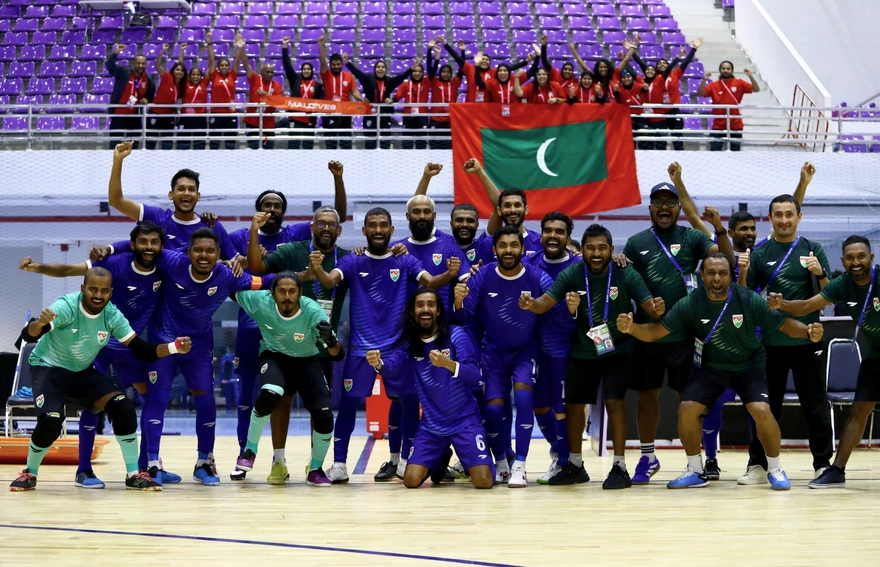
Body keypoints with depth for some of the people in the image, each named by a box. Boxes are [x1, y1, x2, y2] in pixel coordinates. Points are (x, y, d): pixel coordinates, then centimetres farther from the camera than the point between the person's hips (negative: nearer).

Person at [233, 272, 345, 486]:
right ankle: (250, 449, -11)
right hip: (274, 356, -1)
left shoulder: (314, 312, -28)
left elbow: (338, 356, -29)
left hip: (306, 361, 1)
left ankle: (316, 469, 11)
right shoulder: (260, 302, -25)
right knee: (270, 394, -34)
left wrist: (331, 341, -49)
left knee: (324, 416, -16)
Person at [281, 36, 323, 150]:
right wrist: (285, 47, -4)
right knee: (293, 144, -3)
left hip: (310, 119, 1)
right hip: (295, 118, -1)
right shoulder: (295, 80, 5)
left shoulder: (317, 85, 7)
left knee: (308, 145, 8)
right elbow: (287, 65, 1)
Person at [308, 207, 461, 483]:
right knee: (348, 404, -2)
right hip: (361, 346, -1)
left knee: (410, 403, 2)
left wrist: (449, 274, -34)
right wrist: (317, 269, -41)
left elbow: (431, 282, -11)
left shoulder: (405, 261, 3)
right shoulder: (352, 262, 0)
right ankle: (339, 464, 5)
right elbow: (330, 281, -17)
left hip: (398, 345, 1)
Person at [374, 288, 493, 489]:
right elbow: (393, 365, -19)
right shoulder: (410, 343, 0)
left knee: (484, 481, -17)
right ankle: (441, 460, 23)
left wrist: (447, 363, -38)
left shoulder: (455, 335, -9)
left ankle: (467, 461, 21)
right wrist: (378, 363, -43)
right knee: (411, 480, -10)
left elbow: (475, 375, -18)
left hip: (464, 421, -3)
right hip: (432, 425, 3)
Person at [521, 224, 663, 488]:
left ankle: (620, 467, -7)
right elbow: (545, 302, -20)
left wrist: (657, 309, -44)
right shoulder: (571, 274, -12)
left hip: (617, 350, -3)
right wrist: (531, 305, -43)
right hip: (582, 351, 3)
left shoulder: (626, 275, -16)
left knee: (614, 401, -16)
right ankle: (575, 465, 28)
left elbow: (648, 305, -20)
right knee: (573, 404, 10)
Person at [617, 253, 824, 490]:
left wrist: (808, 332, -31)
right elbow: (655, 331, -16)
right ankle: (695, 472, 5)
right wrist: (631, 328, -36)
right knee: (687, 409, -16)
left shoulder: (748, 300, -20)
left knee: (761, 410, -23)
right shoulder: (690, 304, -17)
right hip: (710, 366, 2)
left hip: (748, 364, -2)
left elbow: (783, 323, -12)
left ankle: (775, 470, 1)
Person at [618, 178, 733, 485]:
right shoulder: (636, 243, 8)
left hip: (684, 333, -2)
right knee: (647, 395, 8)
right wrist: (618, 264, -10)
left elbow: (726, 259, -8)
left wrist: (719, 228, -23)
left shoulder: (692, 238, 4)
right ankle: (648, 457, 21)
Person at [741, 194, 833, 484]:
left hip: (807, 340, -1)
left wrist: (820, 273, -17)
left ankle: (823, 464, 12)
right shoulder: (760, 254, 6)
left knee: (815, 405, 4)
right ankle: (757, 464, 13)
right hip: (771, 341, 1)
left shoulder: (812, 250, 4)